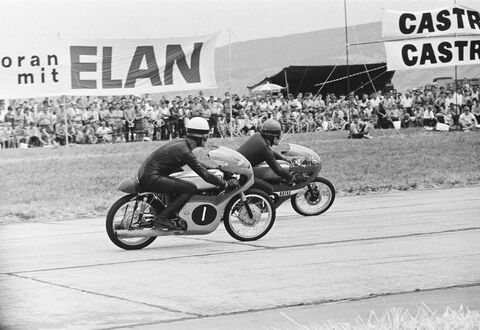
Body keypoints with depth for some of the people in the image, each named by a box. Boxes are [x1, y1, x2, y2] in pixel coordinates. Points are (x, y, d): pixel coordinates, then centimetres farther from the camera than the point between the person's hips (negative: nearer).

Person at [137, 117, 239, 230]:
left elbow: (196, 163, 30)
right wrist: (226, 184, -9)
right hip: (151, 178, -10)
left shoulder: (181, 142, 12)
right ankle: (161, 219, -16)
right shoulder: (185, 152, -17)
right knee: (191, 188, -16)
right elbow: (205, 175, -18)